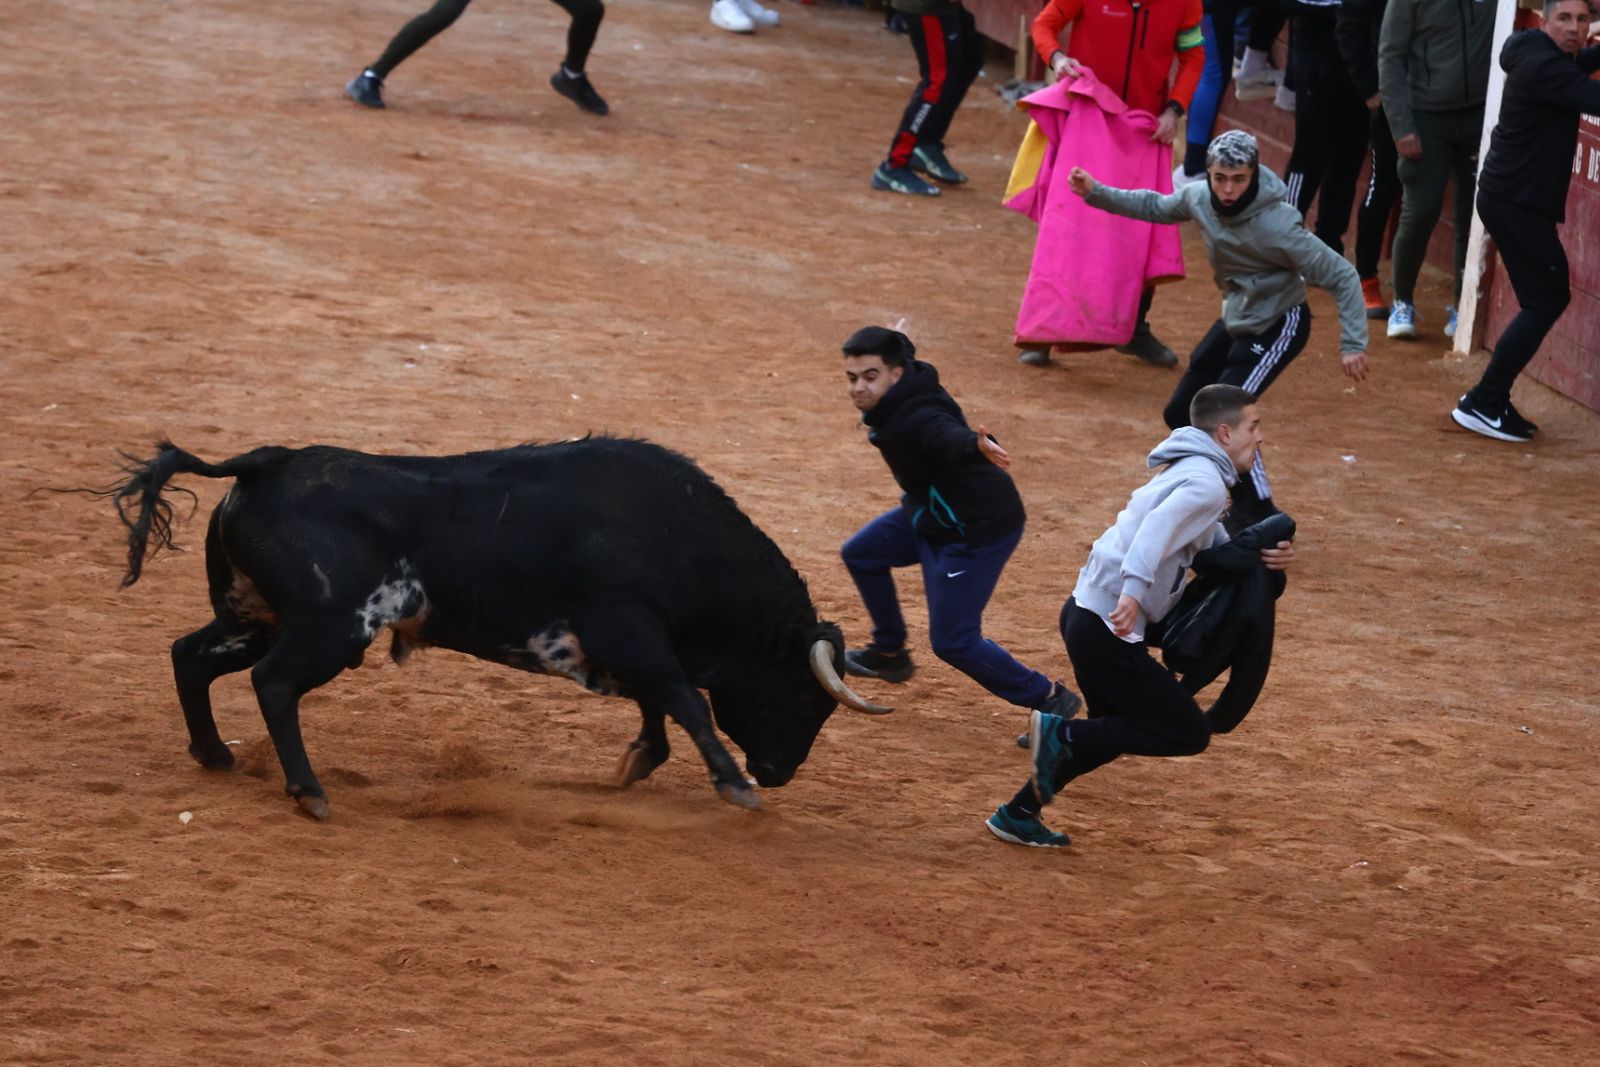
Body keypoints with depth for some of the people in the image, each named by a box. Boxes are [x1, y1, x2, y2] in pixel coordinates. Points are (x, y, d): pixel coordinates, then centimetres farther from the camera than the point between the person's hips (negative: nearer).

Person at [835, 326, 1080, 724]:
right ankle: (890, 655, 43)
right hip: (933, 513, 11)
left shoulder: (916, 418, -33)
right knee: (861, 555, 25)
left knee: (952, 642, -9)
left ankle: (1049, 698, 5)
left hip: (978, 529, -11)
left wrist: (978, 446, -81)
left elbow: (950, 435, -57)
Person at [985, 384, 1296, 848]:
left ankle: (1017, 815, 28)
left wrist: (1268, 555, 1)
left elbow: (1216, 546, 20)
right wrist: (1133, 592, -44)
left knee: (1116, 730, 27)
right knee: (1190, 733, -6)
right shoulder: (1206, 482, -13)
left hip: (1084, 612, 10)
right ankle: (1061, 734, -9)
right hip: (1109, 629, -10)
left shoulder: (1184, 472, 18)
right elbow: (1159, 528, -30)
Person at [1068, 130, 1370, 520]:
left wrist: (1353, 343, -30)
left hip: (1277, 326, -8)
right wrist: (1096, 193, 4)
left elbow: (1341, 275, -26)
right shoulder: (1199, 199, -13)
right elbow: (1156, 207, 11)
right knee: (1182, 414, 13)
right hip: (1235, 320, 8)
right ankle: (1245, 503, 27)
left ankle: (1262, 518, -5)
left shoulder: (1277, 226, -32)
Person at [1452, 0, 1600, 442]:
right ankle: (1482, 404, -8)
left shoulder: (1545, 57, 10)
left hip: (1515, 201, 10)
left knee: (1549, 297, 15)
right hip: (1516, 203, -10)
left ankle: (1492, 401, 18)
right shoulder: (1544, 67, -21)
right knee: (1544, 301, -9)